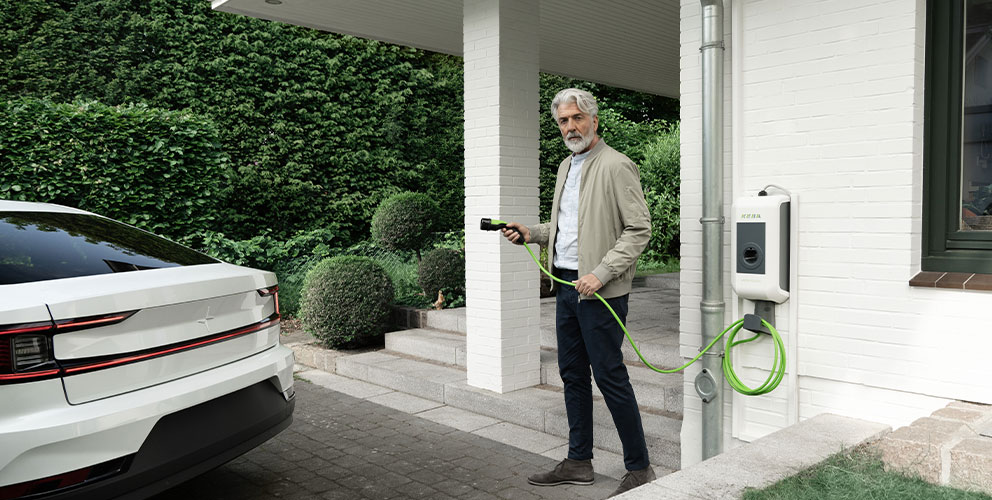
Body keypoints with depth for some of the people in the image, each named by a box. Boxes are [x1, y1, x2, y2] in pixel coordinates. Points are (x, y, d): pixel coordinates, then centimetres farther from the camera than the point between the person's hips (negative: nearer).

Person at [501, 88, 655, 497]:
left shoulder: (616, 166, -11)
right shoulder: (566, 167, 16)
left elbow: (639, 229, -15)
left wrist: (600, 273, -22)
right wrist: (530, 233, 10)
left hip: (599, 290, -9)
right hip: (566, 284, 9)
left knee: (609, 376, -4)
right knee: (572, 373, 13)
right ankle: (579, 462, 25)